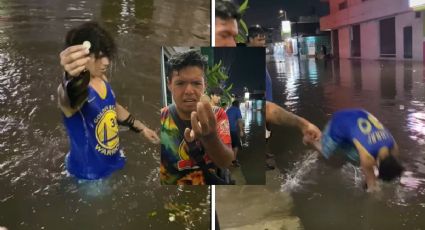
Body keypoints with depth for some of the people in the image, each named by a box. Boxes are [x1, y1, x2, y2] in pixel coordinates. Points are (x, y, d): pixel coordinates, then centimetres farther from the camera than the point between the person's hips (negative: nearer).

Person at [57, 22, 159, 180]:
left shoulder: (102, 78, -7)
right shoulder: (73, 88, -30)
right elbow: (71, 102, -56)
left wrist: (141, 128, 21)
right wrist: (73, 79, -78)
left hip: (113, 161, 6)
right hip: (89, 174, -6)